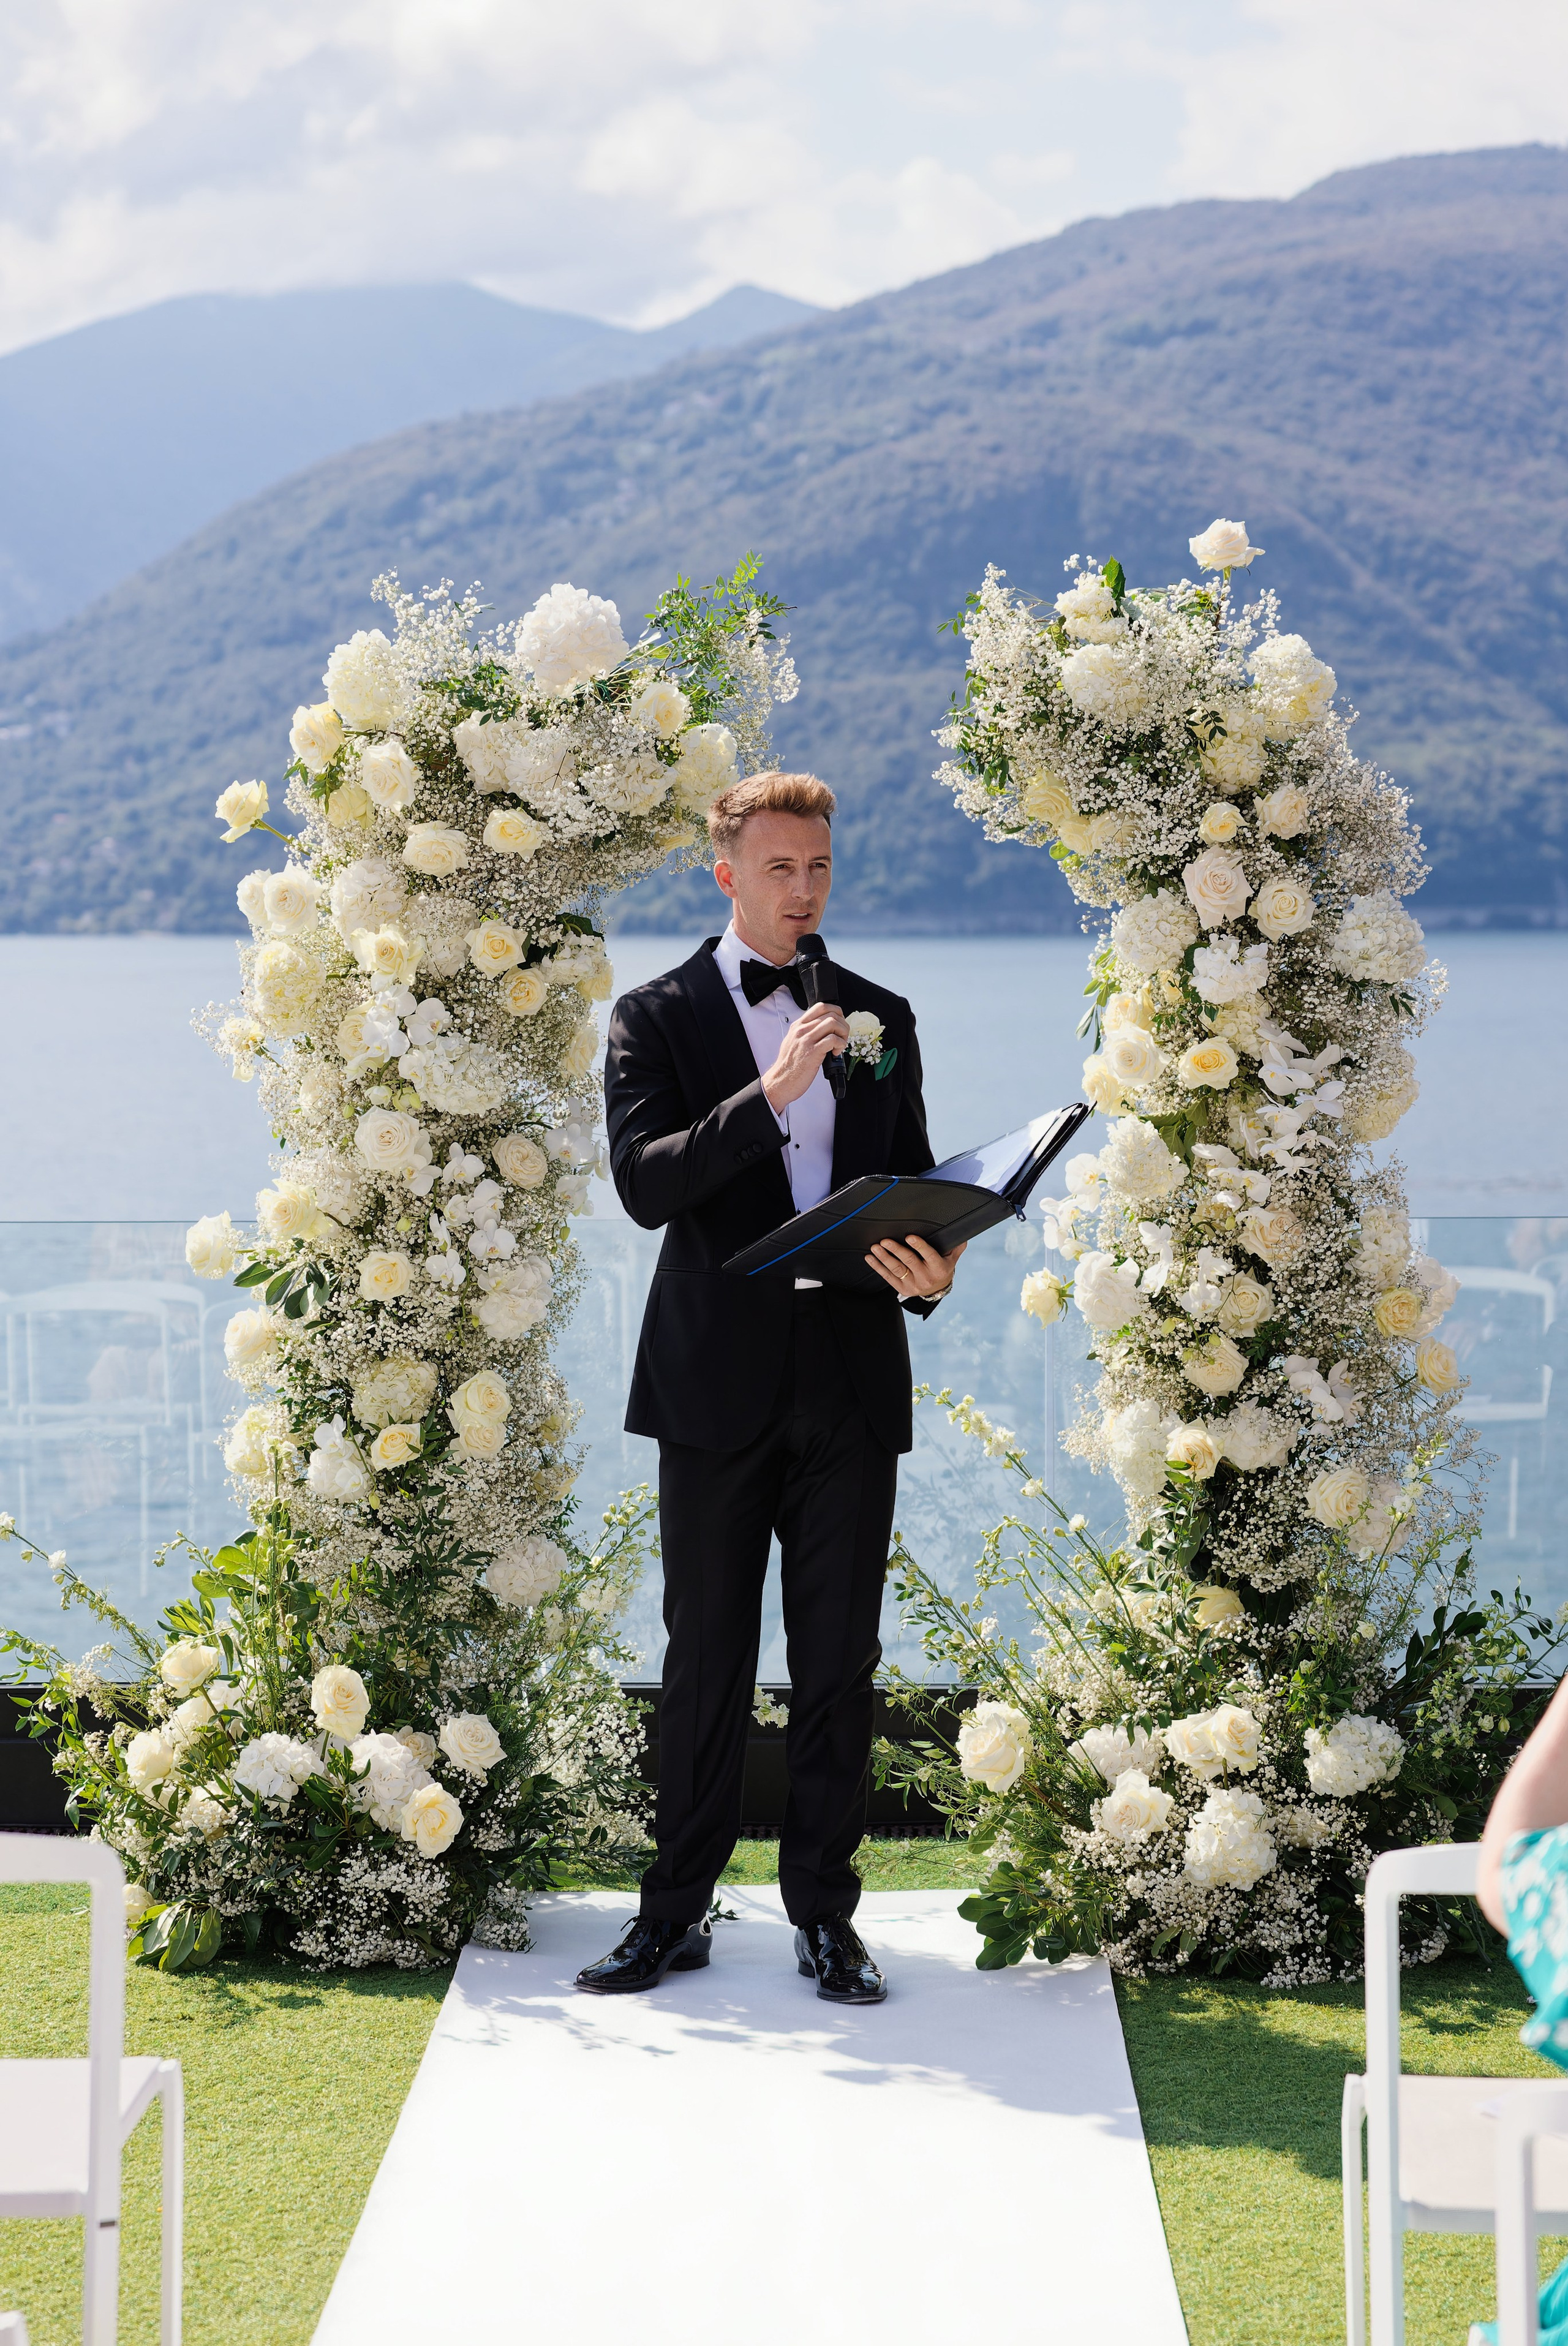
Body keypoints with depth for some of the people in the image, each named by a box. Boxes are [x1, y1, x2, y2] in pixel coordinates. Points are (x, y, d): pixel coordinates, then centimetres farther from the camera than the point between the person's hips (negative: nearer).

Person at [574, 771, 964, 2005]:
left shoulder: (881, 1018, 13)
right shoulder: (658, 1016, 2)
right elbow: (645, 1183, -12)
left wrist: (932, 1270, -6)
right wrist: (769, 1093, -23)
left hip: (852, 1381, 2)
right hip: (719, 1381, -2)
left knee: (840, 1662, 5)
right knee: (706, 1662, 4)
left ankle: (825, 1912, 13)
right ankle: (679, 1910, 13)